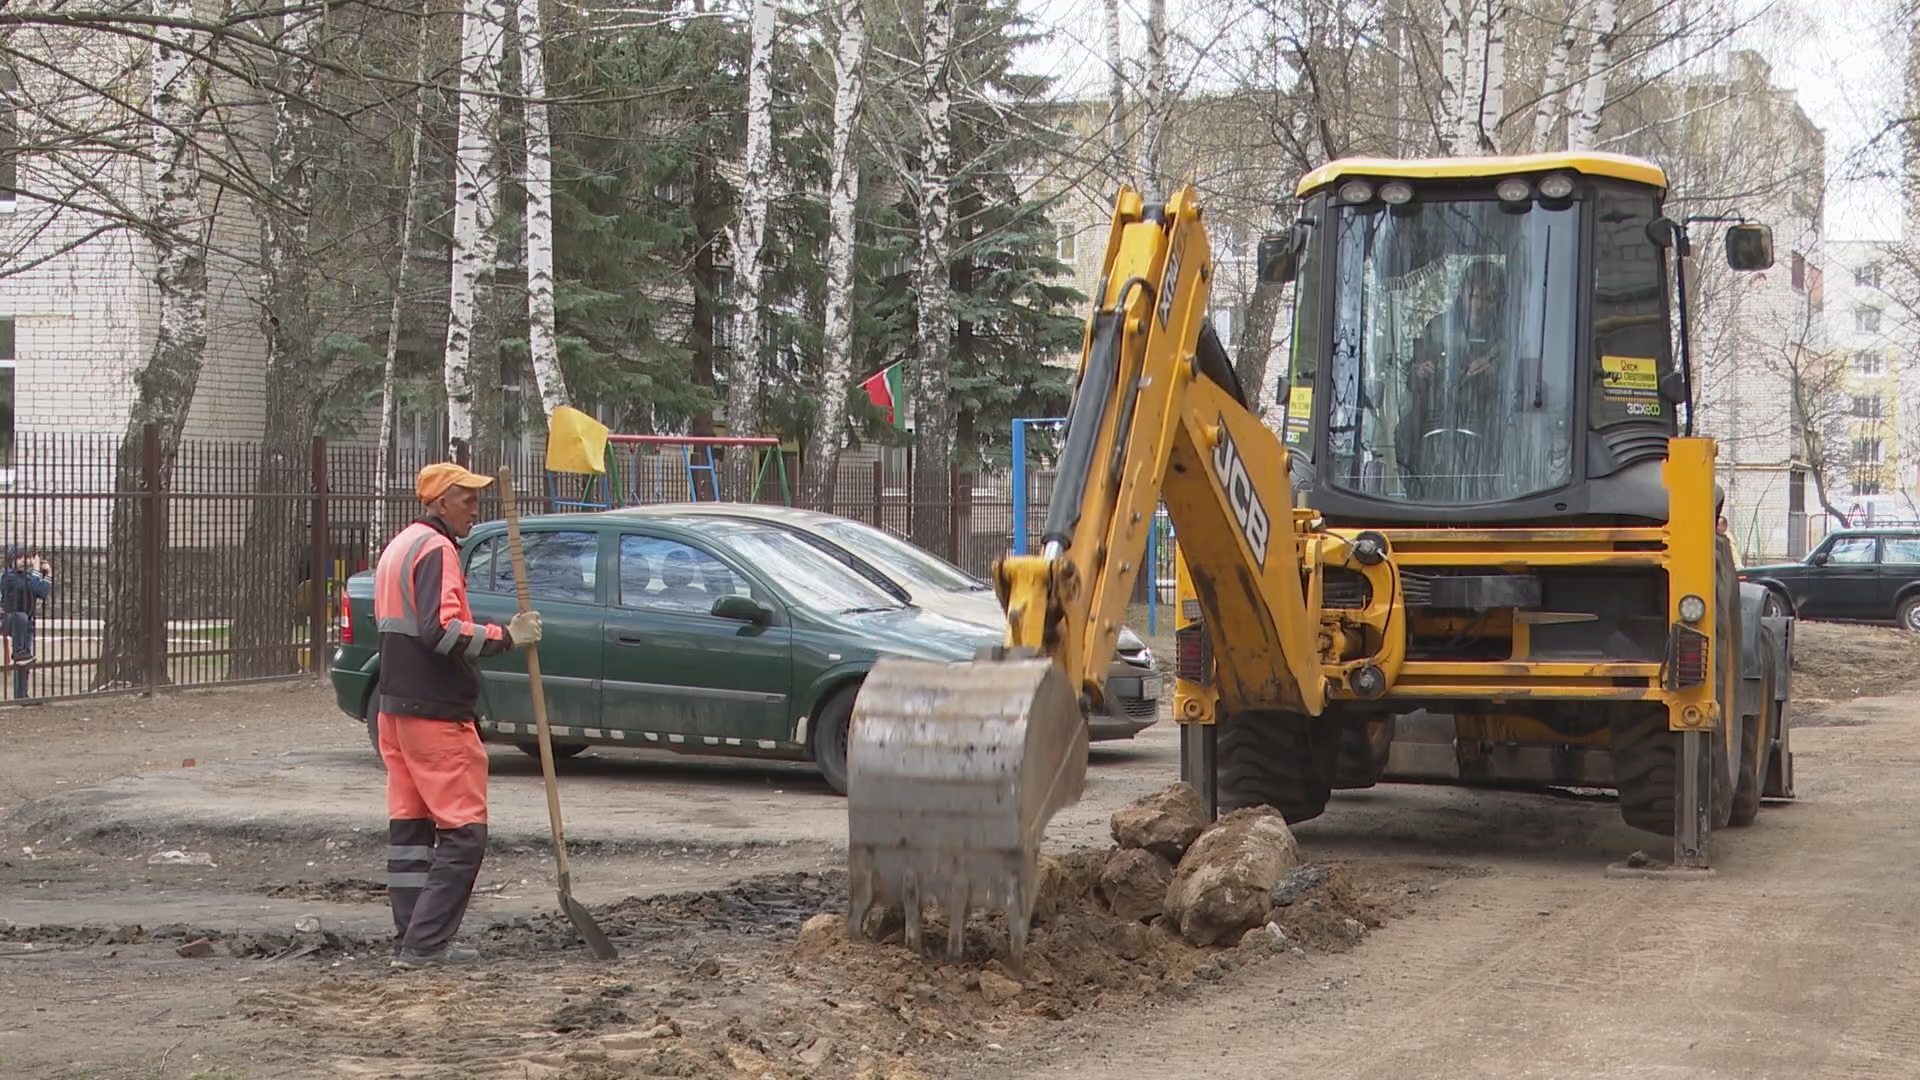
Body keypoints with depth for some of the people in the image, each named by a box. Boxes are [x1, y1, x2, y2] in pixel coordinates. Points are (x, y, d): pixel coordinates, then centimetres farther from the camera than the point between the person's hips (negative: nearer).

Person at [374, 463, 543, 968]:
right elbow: (441, 630, -25)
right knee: (463, 832, -7)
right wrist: (506, 637, -20)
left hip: (396, 707, 10)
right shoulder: (436, 550, -14)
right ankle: (425, 944, -9)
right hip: (436, 715, -10)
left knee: (409, 826, 11)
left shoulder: (399, 548, 19)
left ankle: (413, 938, 13)